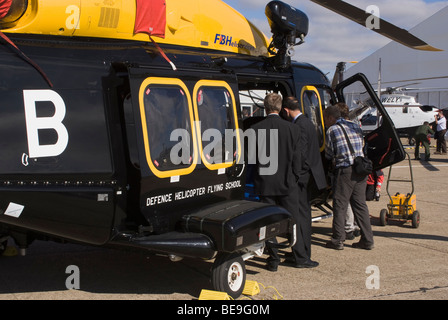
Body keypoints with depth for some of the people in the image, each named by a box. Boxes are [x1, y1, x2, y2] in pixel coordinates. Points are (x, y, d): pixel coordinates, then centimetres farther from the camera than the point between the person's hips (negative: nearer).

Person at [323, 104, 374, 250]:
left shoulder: (332, 130, -1)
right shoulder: (356, 127, 17)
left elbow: (328, 155, 3)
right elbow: (361, 147, 18)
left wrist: (335, 158, 24)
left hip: (345, 170, -6)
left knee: (340, 205, 1)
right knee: (360, 204, 11)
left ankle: (338, 240, 3)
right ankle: (367, 240, 13)